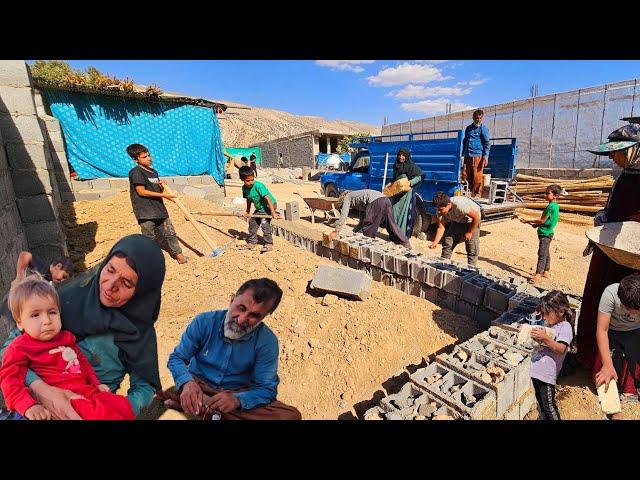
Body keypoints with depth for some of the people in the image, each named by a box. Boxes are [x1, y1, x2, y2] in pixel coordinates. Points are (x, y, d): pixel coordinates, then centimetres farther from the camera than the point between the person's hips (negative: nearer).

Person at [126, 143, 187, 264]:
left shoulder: (154, 172, 15)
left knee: (170, 233, 9)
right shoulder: (136, 172, -9)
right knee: (149, 237, 3)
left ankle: (178, 254, 19)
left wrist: (162, 186, -3)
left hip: (159, 208, 7)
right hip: (145, 212, -7)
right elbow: (141, 191, -15)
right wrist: (163, 195, -16)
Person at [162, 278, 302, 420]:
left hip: (239, 396, 1)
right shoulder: (204, 322, -9)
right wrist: (187, 383, -28)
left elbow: (266, 388, -12)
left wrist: (237, 400, -33)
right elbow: (176, 358, -5)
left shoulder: (267, 342, -13)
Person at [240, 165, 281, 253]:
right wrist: (247, 212, 16)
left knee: (264, 223, -21)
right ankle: (252, 241, 32)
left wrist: (273, 213, -37)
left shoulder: (258, 185, -29)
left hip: (269, 206, -8)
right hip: (259, 208, 8)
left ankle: (269, 244, -10)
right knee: (252, 222, 14)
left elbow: (267, 198, -33)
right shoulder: (244, 188, -7)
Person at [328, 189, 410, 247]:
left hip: (376, 202, -9)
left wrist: (336, 231, 10)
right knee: (391, 224, 16)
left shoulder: (347, 197, 20)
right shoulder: (357, 196, 40)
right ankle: (406, 244, 20)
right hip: (385, 199, 9)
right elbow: (363, 220, 42)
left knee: (368, 229, 6)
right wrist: (354, 231, 44)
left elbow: (343, 215, 7)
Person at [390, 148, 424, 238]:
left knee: (405, 213, -8)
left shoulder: (411, 166, -5)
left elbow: (419, 177, -9)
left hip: (407, 193, -6)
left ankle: (404, 235, -4)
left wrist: (410, 182, -23)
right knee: (395, 212, 6)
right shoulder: (396, 166, 14)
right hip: (397, 192, 6)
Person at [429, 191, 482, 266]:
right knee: (447, 244, -1)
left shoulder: (459, 205, -40)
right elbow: (441, 227, -19)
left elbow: (476, 217, -28)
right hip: (456, 221, 5)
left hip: (471, 221, -5)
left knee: (472, 249, -8)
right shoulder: (441, 209, -22)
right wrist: (435, 242, -32)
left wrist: (469, 232, -20)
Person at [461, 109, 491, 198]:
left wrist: (486, 156, -11)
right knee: (466, 175, 4)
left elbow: (487, 143, -1)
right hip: (467, 156, 5)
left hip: (477, 156, -5)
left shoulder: (483, 128, 1)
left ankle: (477, 194, 6)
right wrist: (463, 154, 23)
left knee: (477, 176, -4)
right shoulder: (468, 128, 18)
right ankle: (470, 191, 19)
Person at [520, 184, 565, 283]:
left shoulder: (551, 206, -19)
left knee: (542, 254, -9)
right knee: (546, 253, 16)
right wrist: (536, 224, 10)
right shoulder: (554, 206, 11)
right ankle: (546, 272, 26)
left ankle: (538, 274, -7)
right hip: (547, 233, 10)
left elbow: (542, 221, -17)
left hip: (545, 233, -10)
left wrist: (528, 221, -10)